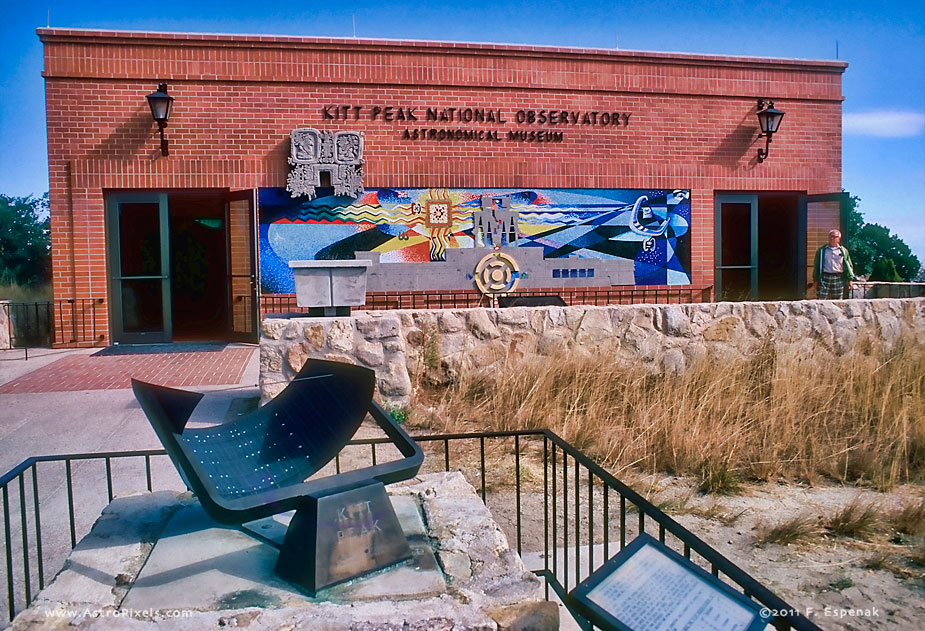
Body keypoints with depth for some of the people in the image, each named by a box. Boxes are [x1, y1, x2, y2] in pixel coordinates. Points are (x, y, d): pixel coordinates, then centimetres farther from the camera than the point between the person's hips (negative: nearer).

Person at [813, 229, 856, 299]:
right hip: (824, 278, -1)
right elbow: (816, 266, 8)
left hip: (838, 278, 1)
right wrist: (816, 280, 3)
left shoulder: (843, 251, 10)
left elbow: (849, 266, 12)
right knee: (821, 300, -8)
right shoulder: (821, 250, 8)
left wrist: (850, 279, 4)